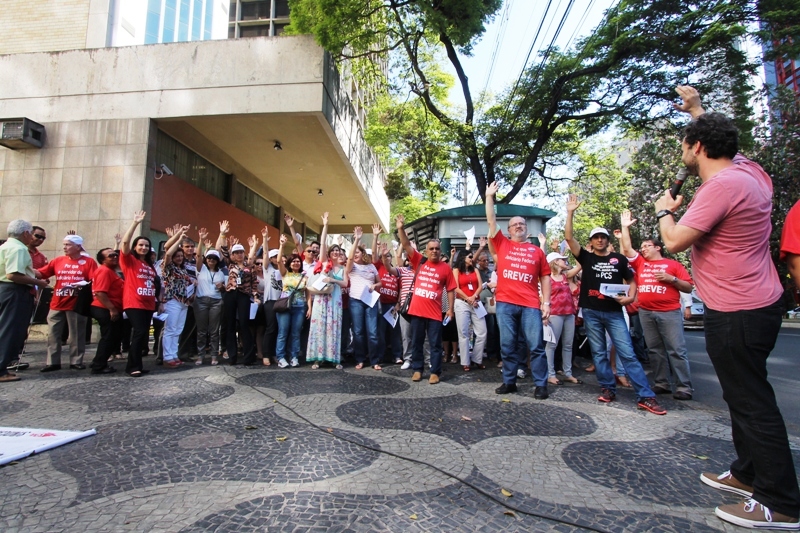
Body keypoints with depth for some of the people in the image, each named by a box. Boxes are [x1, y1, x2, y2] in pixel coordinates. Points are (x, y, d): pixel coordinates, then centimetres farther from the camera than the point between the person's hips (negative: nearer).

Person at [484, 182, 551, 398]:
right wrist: (489, 197, 7)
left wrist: (546, 302, 3)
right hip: (505, 303, 0)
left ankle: (540, 385, 12)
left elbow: (545, 277, 10)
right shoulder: (502, 244, 10)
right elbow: (491, 221, 7)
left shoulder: (537, 251, 11)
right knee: (508, 345, 7)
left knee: (535, 346, 2)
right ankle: (509, 381, 17)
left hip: (530, 305, 0)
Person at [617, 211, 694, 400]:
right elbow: (627, 248, 7)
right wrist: (625, 226, 8)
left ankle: (684, 387, 3)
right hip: (646, 312, 4)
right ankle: (661, 383, 17)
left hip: (670, 312, -4)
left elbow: (689, 287, 4)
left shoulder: (673, 264, 5)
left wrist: (671, 279, -12)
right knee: (654, 349, 8)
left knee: (676, 350, -3)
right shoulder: (640, 263, 14)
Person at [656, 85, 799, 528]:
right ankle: (748, 474, 35)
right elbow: (721, 140, 30)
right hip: (754, 304, 11)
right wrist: (696, 109, 35)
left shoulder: (723, 184, -22)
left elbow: (675, 241, -22)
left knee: (751, 402, -1)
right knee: (744, 396, 20)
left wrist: (664, 210, -3)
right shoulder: (748, 169, 7)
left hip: (738, 314, -11)